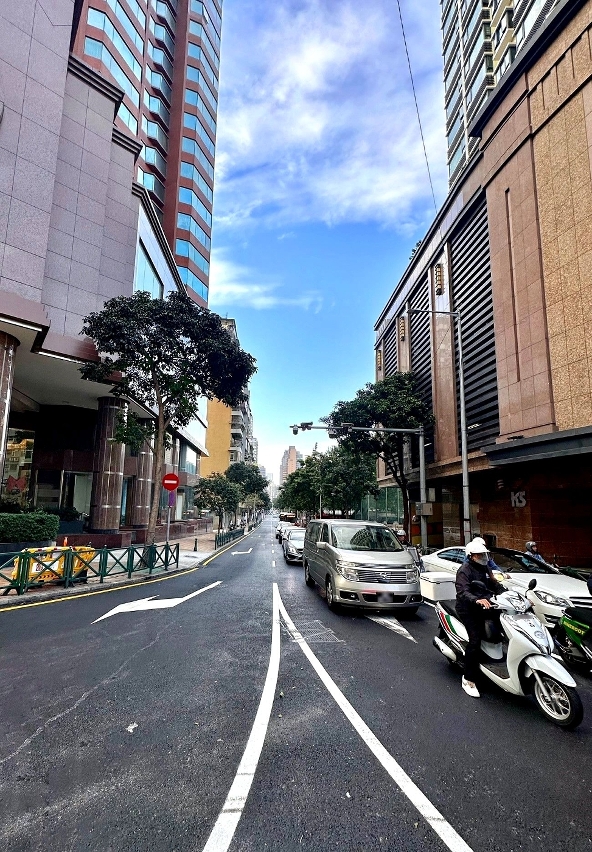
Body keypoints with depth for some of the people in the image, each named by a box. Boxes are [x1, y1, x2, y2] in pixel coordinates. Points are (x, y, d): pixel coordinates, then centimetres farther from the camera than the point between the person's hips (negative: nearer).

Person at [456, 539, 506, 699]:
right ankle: (468, 680, -11)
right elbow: (463, 592, -26)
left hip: (484, 607, 9)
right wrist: (477, 600, -44)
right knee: (475, 641, -19)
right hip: (468, 610, -9)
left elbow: (495, 585, 17)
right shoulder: (464, 570, -13)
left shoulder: (485, 568, 14)